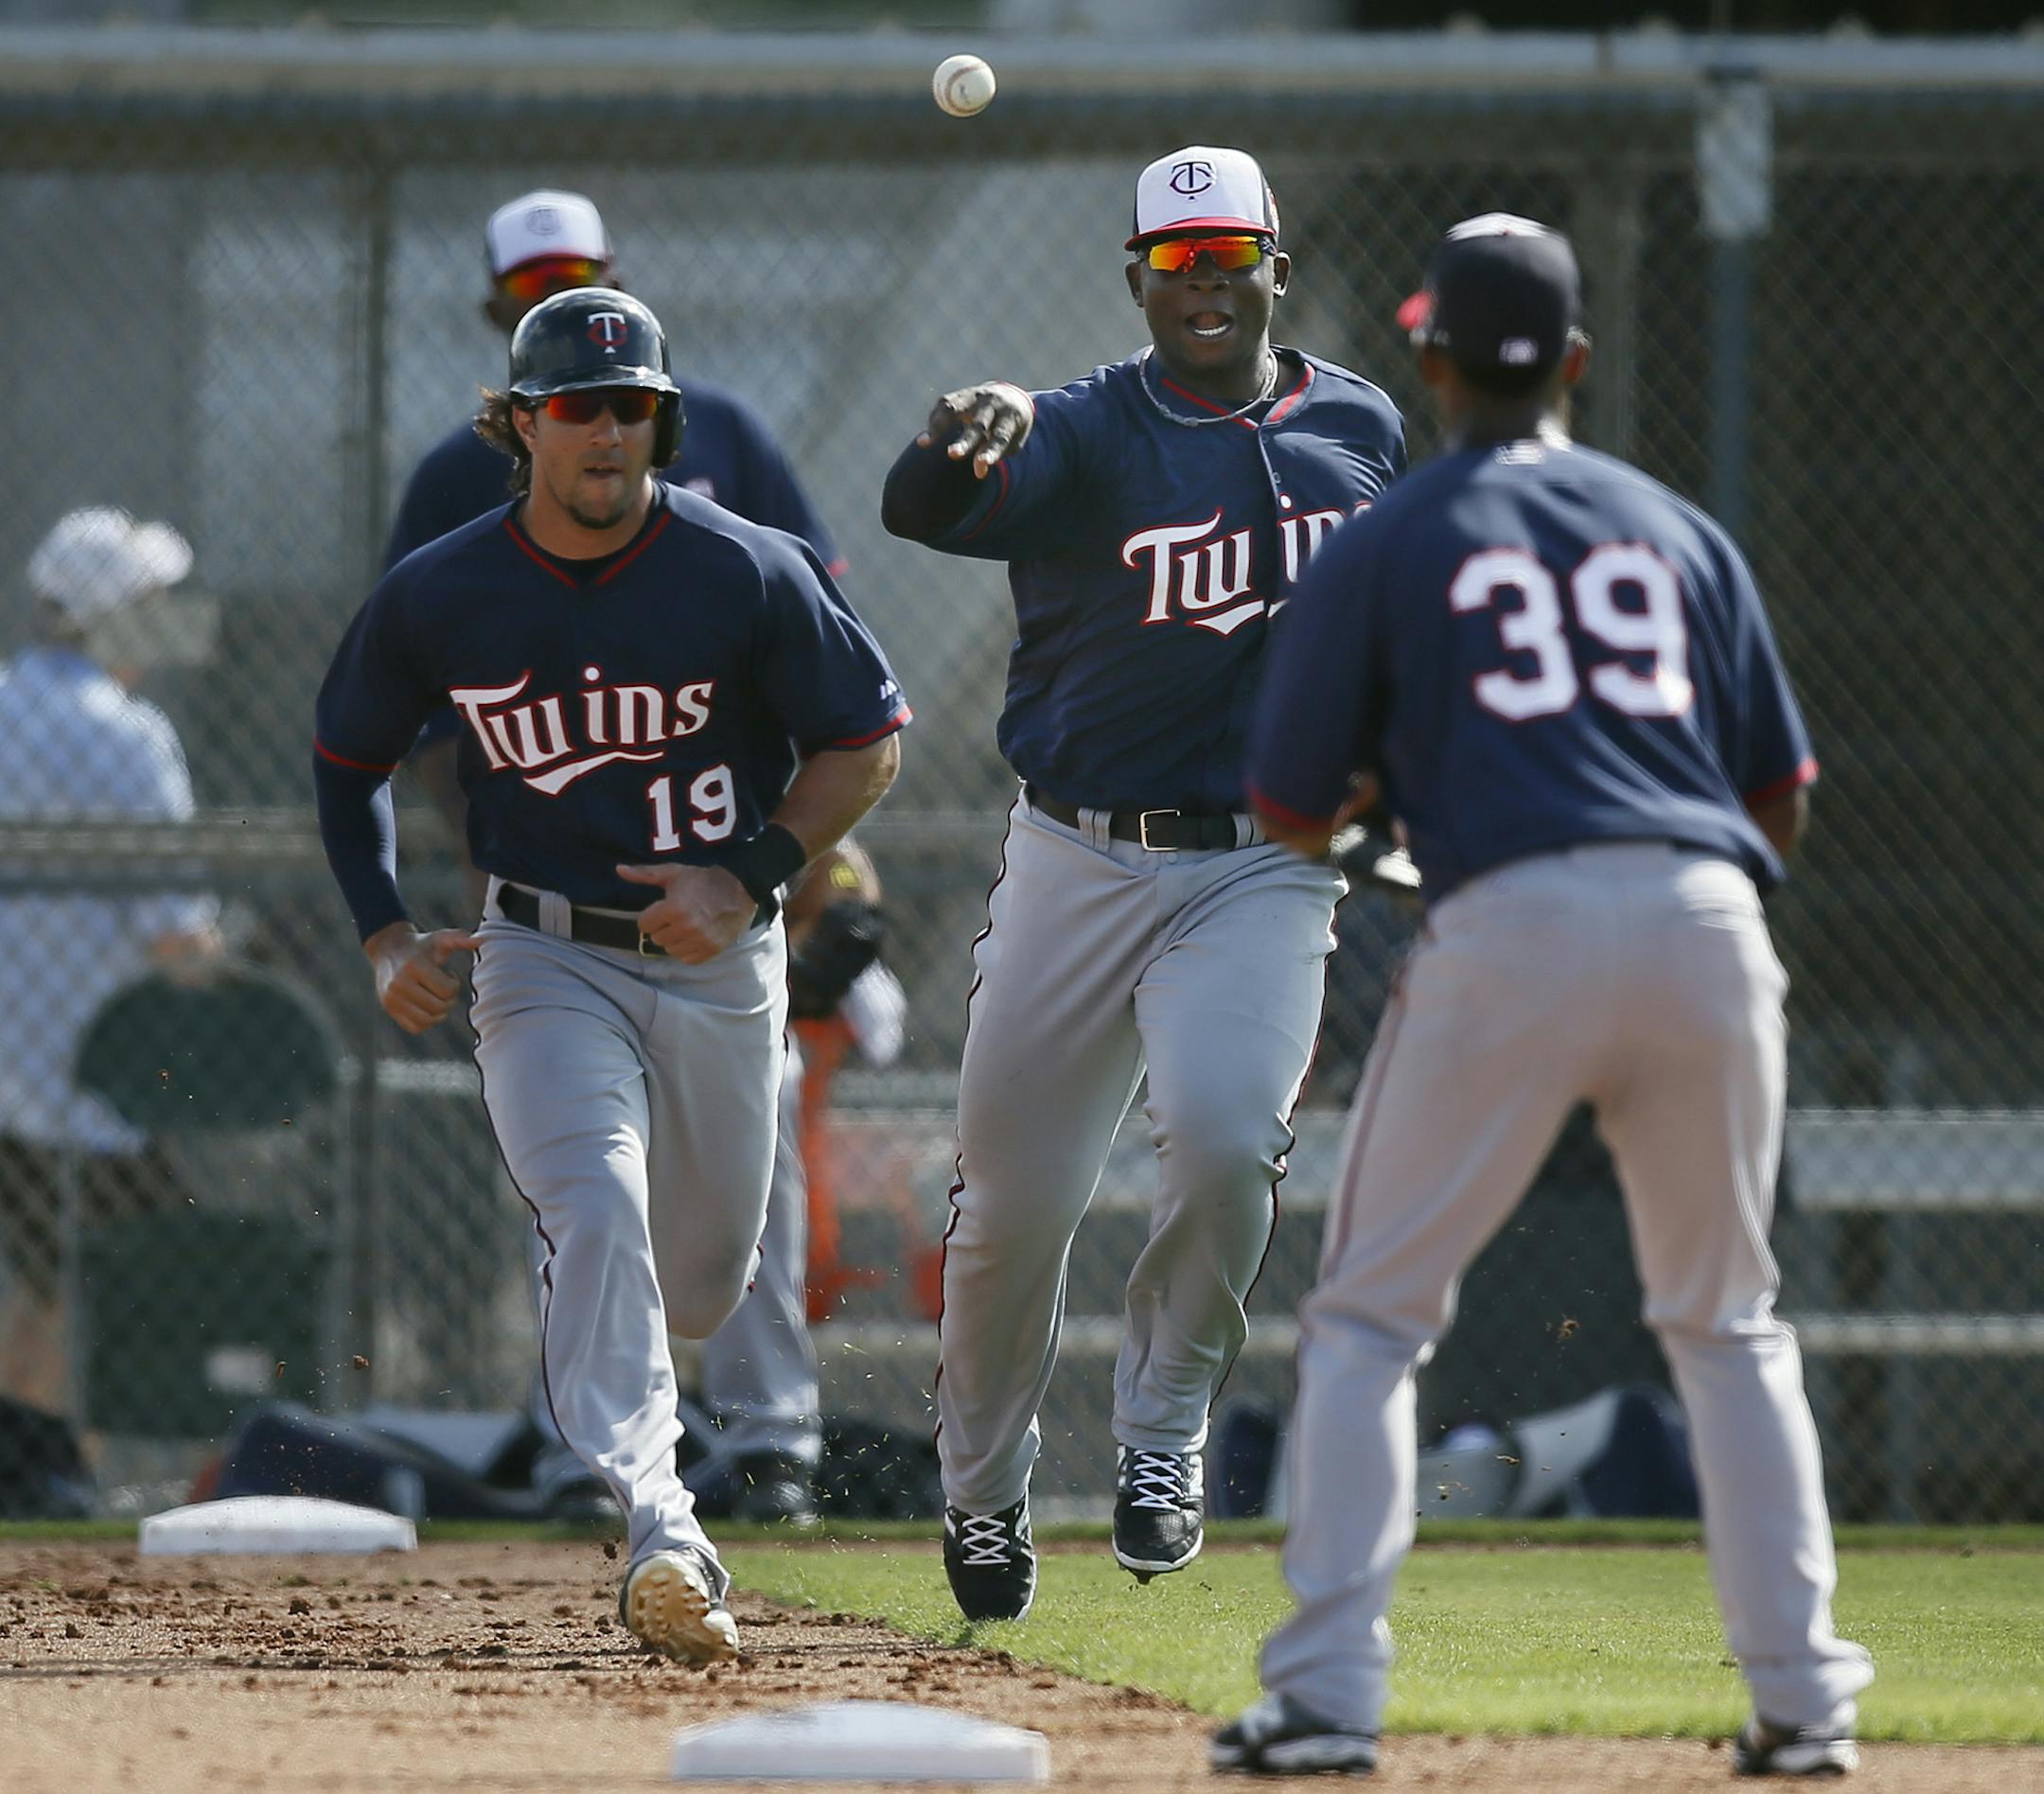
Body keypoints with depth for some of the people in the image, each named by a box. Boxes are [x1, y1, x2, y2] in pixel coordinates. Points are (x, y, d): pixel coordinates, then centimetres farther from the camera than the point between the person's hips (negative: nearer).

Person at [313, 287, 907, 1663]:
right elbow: (350, 762, 10)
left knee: (700, 1280, 14)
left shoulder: (750, 575, -12)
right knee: (598, 1212, -26)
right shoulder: (439, 596, -7)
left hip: (722, 969, 1)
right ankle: (660, 1540, -36)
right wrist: (385, 937, -2)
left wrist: (747, 877, -16)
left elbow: (869, 742, -3)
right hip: (547, 964, -1)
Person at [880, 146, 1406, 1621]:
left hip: (1263, 871, 0)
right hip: (1078, 862, 0)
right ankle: (983, 1484, 28)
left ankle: (1164, 1431, -2)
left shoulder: (1363, 431, 4)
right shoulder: (1081, 435, -8)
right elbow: (925, 509, -28)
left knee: (1225, 1134, -24)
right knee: (1016, 1200, 4)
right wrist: (964, 444, -51)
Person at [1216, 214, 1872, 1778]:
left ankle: (1328, 1691, -5)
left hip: (1508, 934, -3)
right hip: (1708, 934, 3)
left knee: (1370, 1315, 7)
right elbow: (1782, 805, 18)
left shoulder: (1380, 551, 9)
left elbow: (1296, 818, 10)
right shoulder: (1681, 534, 18)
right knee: (1727, 1324, 19)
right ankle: (1802, 1695, 12)